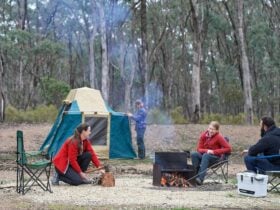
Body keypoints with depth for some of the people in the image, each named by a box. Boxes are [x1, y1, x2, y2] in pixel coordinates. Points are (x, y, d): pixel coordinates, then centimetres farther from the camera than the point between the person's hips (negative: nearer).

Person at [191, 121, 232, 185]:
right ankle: (196, 175, -31)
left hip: (215, 157, -4)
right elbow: (199, 149, 4)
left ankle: (200, 178, -47)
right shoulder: (204, 135, 1)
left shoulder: (219, 137, -11)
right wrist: (207, 151, -19)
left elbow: (228, 148, -15)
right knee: (193, 154, -25)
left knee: (205, 156, -37)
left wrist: (214, 152, -17)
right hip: (204, 155, 4)